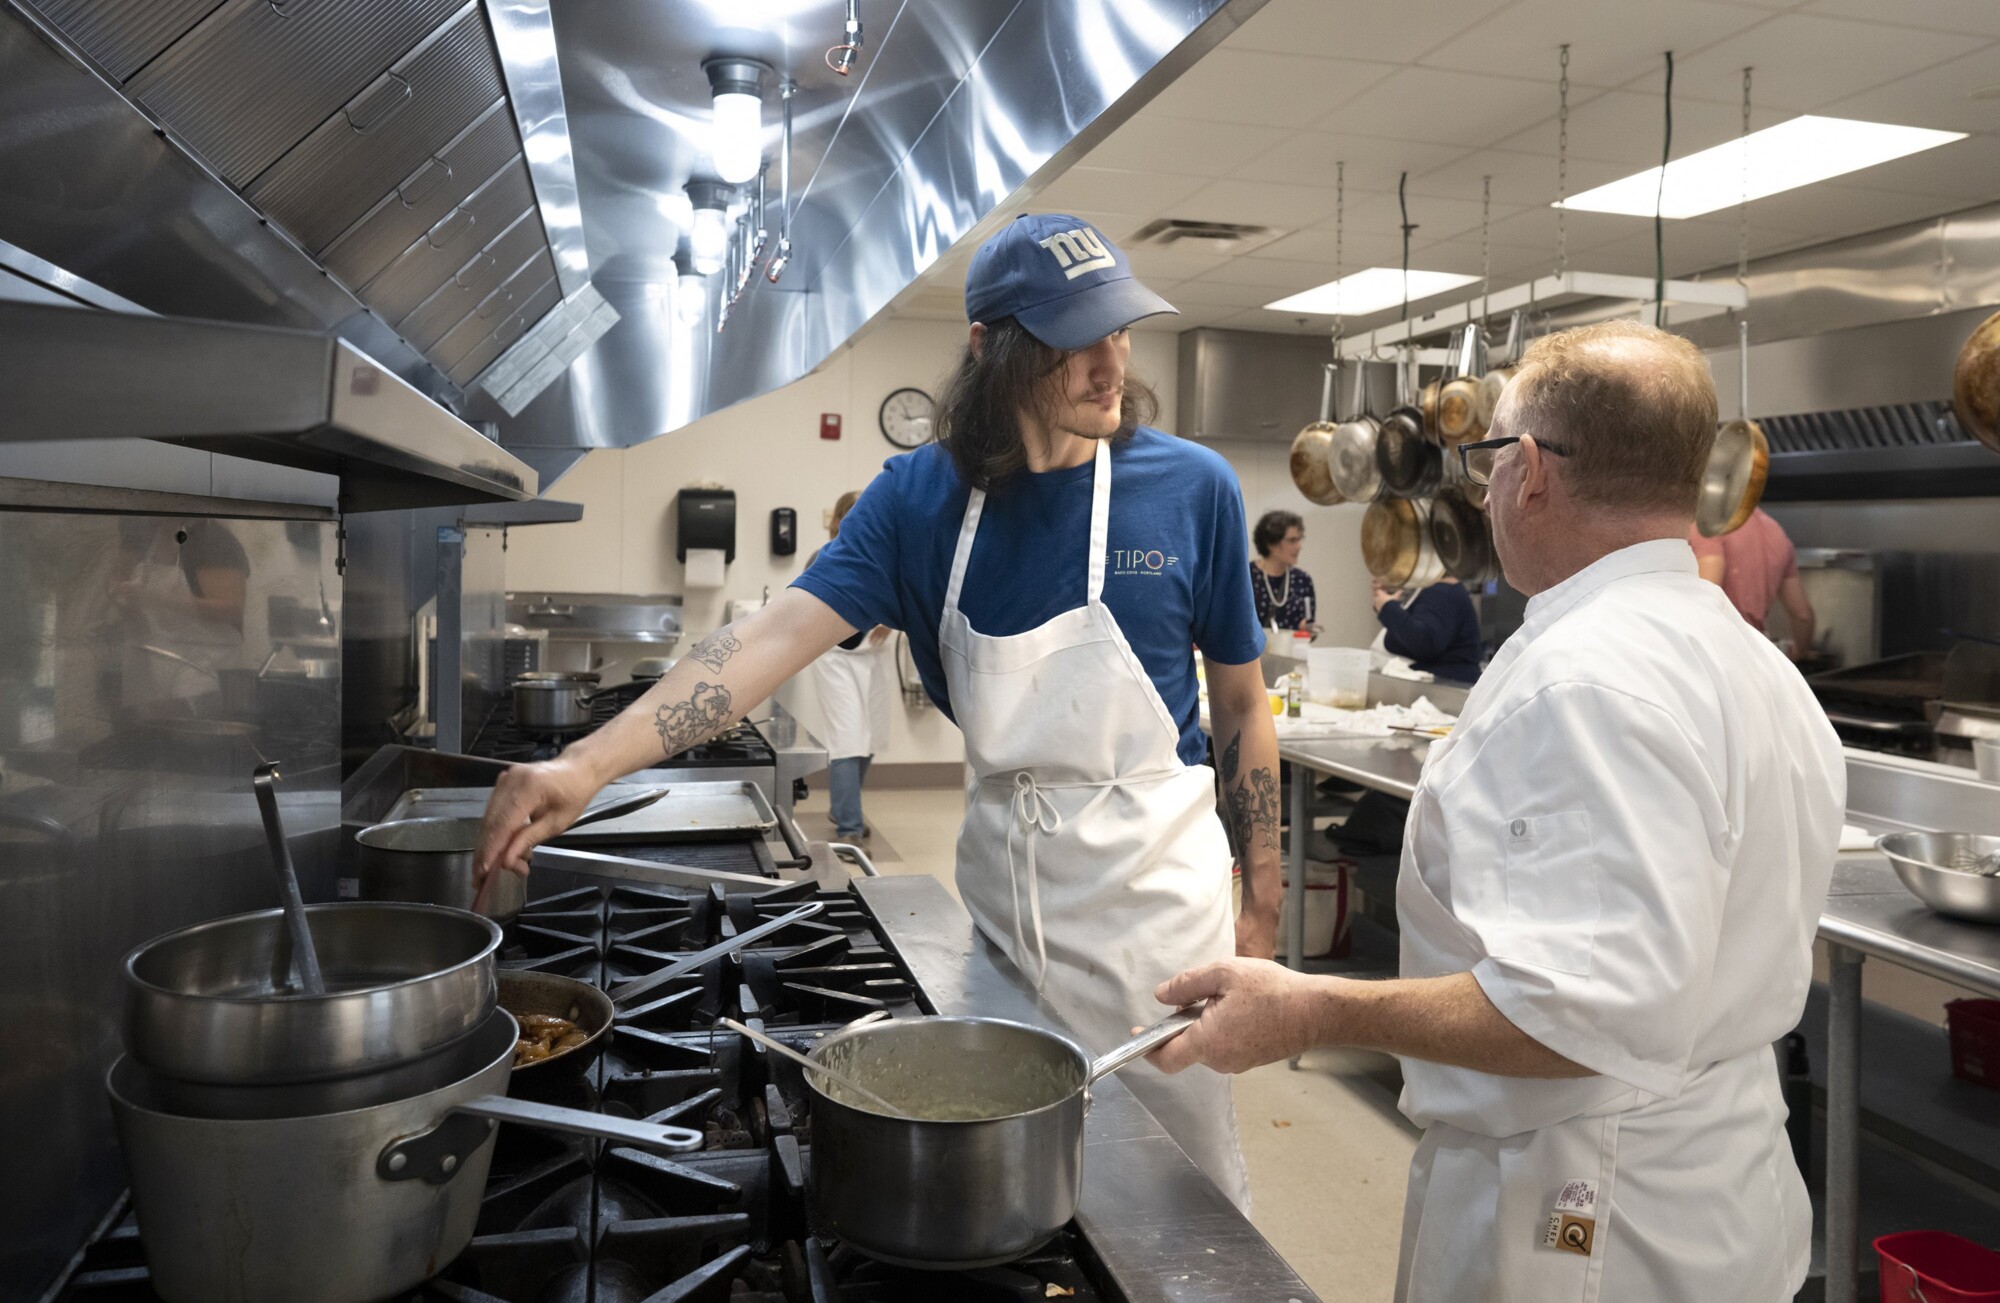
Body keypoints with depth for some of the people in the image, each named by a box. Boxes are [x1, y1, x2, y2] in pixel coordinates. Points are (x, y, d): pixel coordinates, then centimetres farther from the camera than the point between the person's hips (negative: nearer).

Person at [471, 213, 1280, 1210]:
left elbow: (1239, 700, -1)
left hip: (1151, 875, -2)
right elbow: (773, 635, -16)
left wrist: (1261, 894, -1)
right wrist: (586, 765, -28)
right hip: (1000, 865, 2)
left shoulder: (1191, 487, -10)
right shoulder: (918, 497, -6)